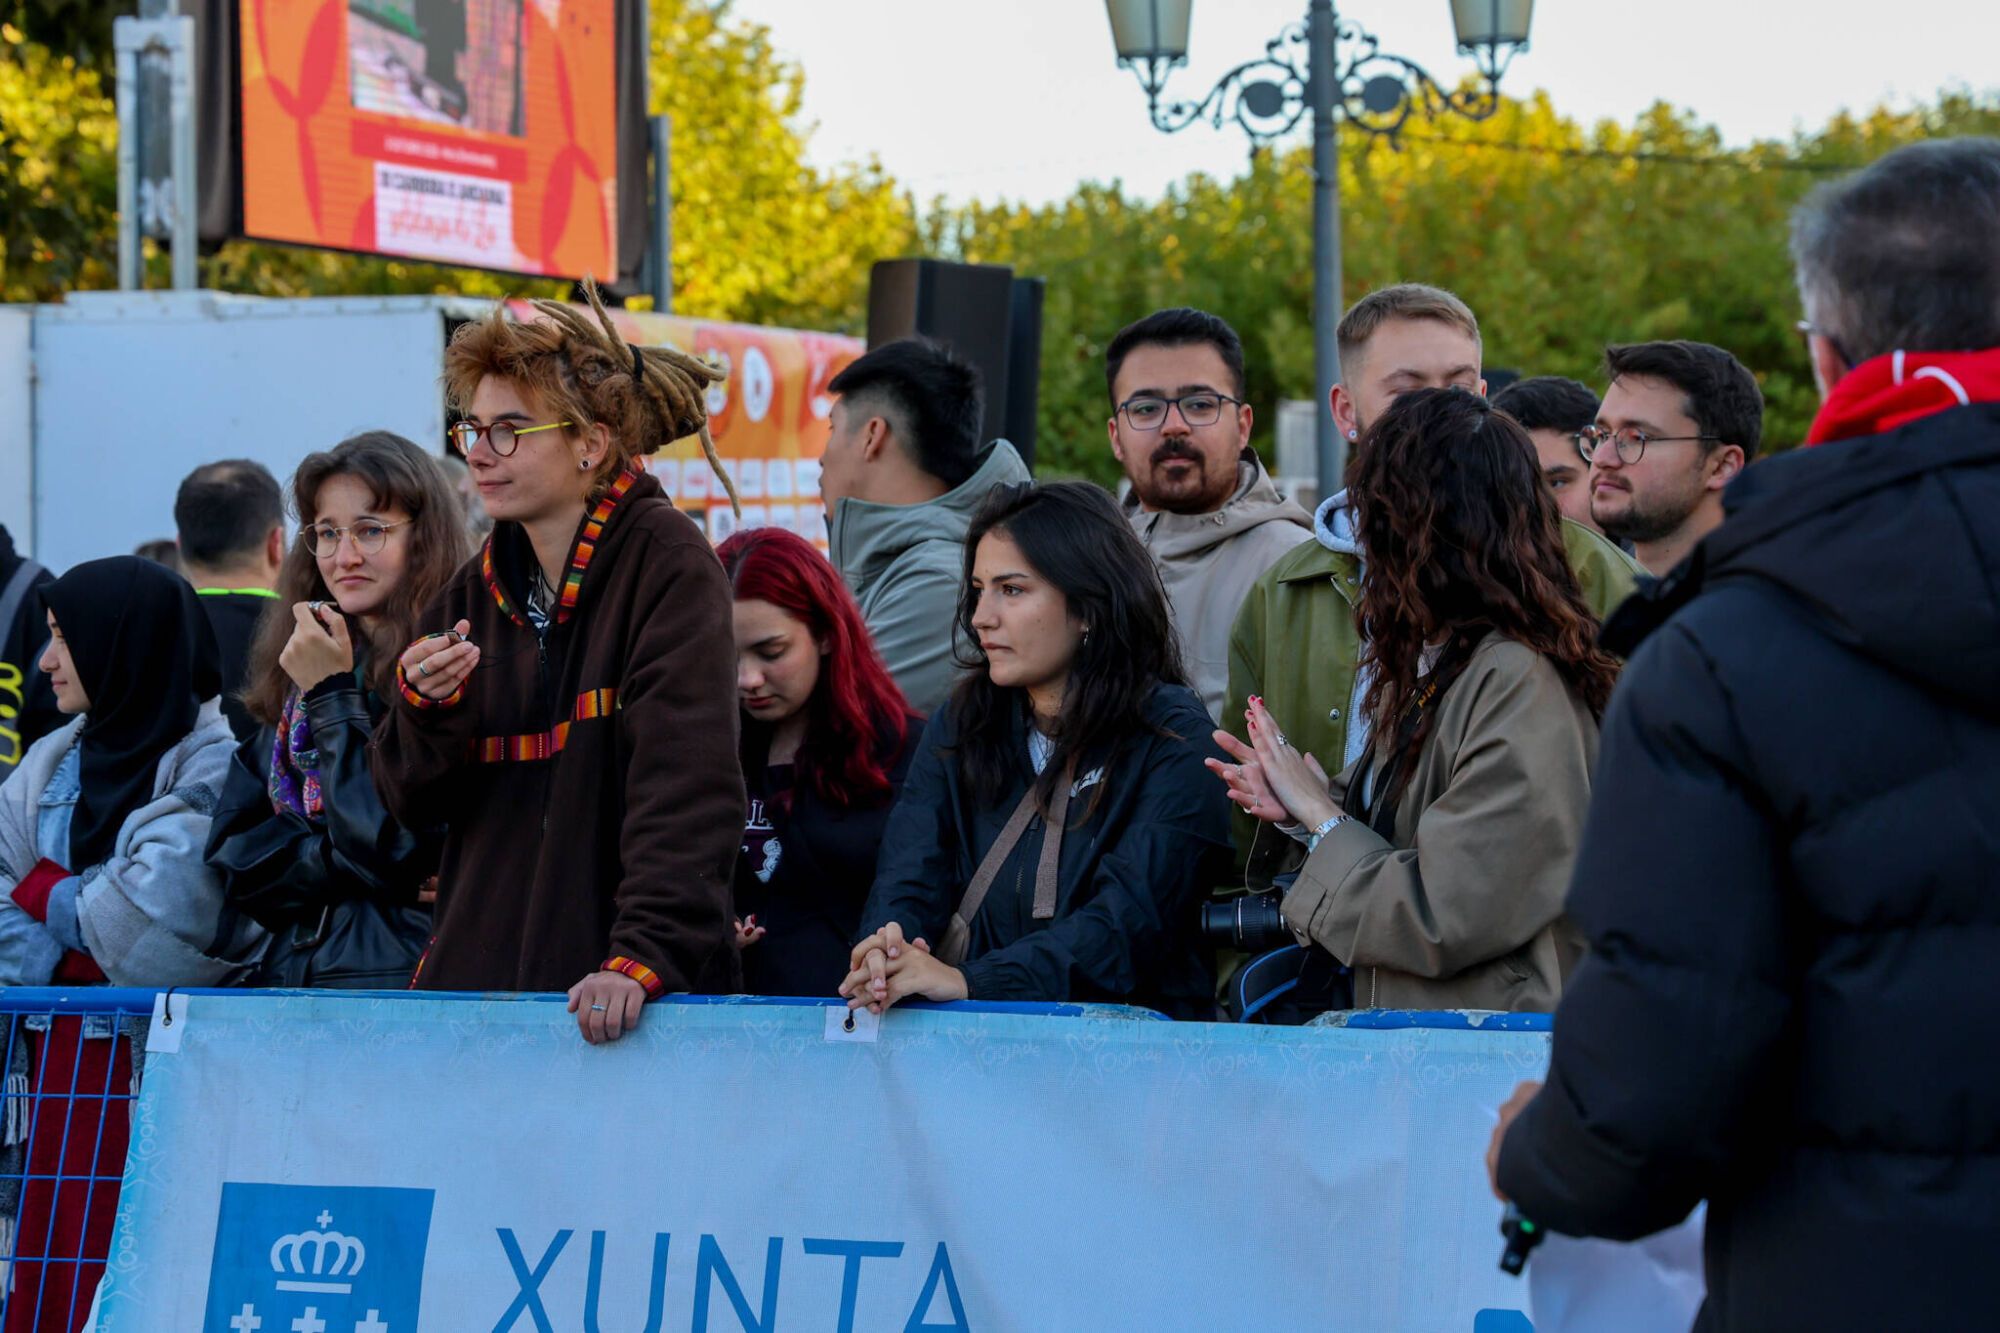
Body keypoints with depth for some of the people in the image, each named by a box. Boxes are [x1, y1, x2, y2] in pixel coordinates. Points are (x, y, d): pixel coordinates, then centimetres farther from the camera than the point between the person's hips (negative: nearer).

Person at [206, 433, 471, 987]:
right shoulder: (295, 675, 17)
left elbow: (393, 850, -10)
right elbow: (232, 857, 13)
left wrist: (334, 696, -6)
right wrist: (334, 864, -3)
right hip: (290, 974, 5)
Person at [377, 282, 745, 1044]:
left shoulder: (668, 566, -8)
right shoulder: (478, 590, 11)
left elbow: (688, 785, -18)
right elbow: (412, 804, 11)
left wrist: (644, 958, -28)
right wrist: (427, 710, -9)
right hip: (474, 976, 5)